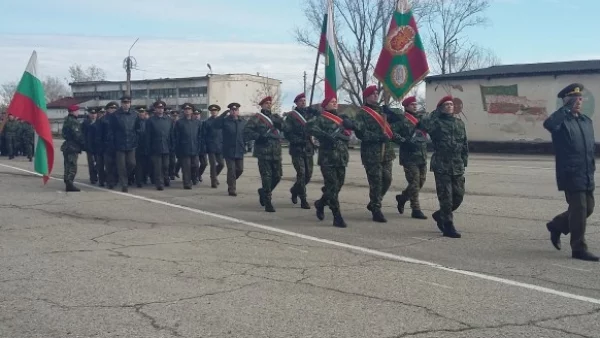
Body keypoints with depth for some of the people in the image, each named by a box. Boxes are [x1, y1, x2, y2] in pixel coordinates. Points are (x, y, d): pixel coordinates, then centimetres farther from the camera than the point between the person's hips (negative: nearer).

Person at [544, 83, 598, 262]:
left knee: (588, 208, 12)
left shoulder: (587, 121, 15)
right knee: (579, 209, -6)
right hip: (571, 174, -8)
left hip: (587, 175, 8)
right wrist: (567, 108, -27)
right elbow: (548, 124, -33)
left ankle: (556, 225, 32)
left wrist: (592, 167, 17)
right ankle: (579, 249, 3)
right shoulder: (561, 120, -8)